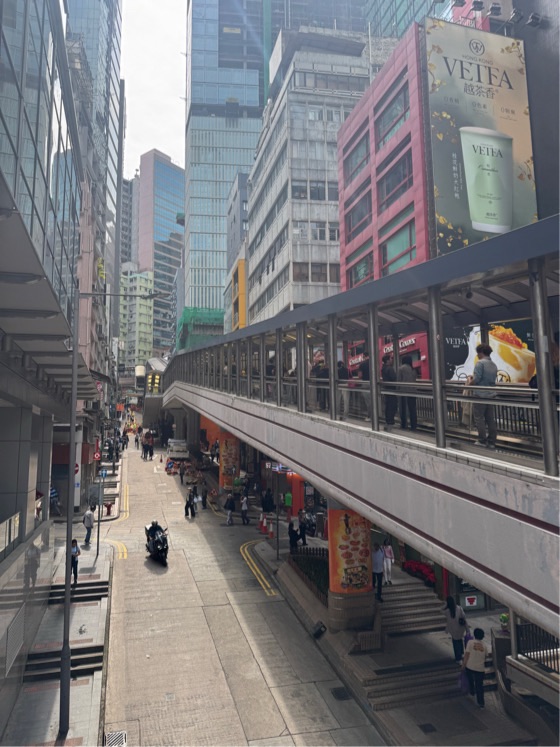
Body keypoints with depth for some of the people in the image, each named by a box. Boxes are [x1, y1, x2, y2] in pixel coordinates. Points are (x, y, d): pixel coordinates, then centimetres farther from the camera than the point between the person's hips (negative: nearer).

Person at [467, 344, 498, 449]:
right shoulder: (494, 365, 13)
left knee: (479, 418, 2)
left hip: (480, 394, -7)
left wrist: (469, 381, 3)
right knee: (490, 419, 10)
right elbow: (492, 379, 17)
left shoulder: (480, 363, -13)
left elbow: (476, 379, -19)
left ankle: (482, 440, 5)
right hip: (491, 394, 7)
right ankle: (491, 442, 12)